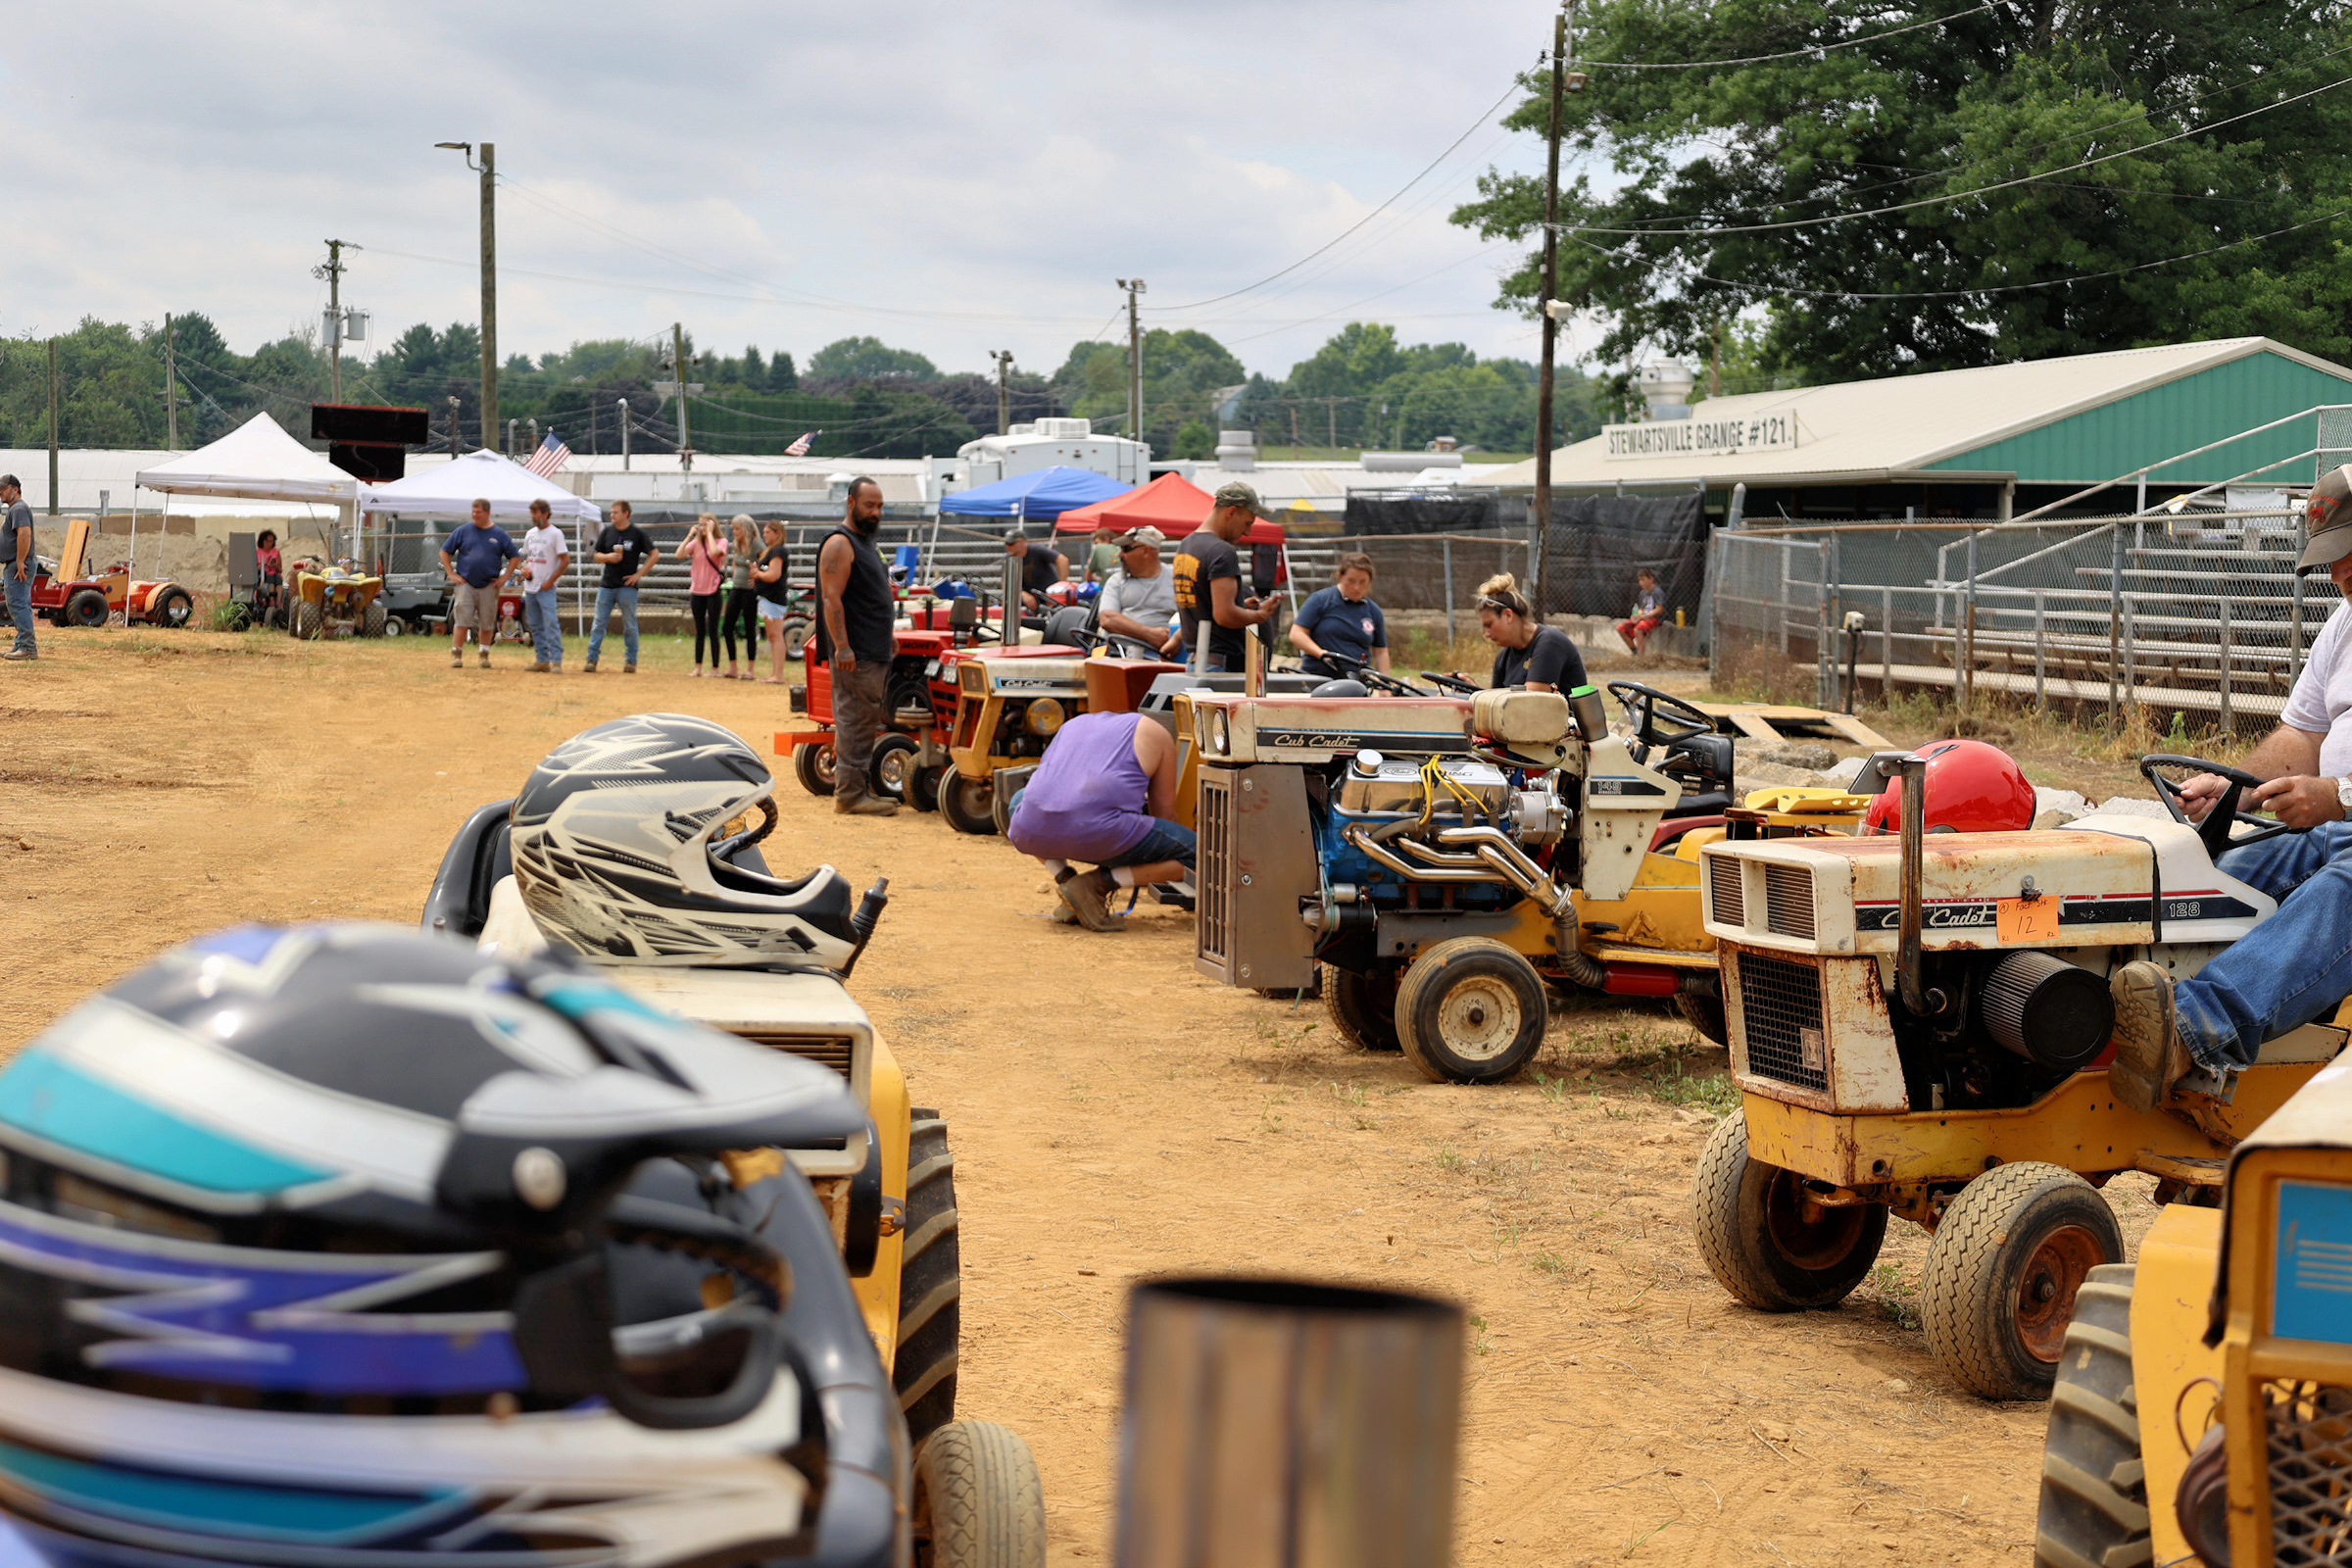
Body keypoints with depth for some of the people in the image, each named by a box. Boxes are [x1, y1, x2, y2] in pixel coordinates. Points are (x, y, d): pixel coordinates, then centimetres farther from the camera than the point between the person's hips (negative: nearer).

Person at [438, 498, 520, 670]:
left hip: (489, 586, 1)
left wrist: (505, 578, 0)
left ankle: (484, 655, 16)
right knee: (461, 621, -7)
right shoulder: (463, 531, 4)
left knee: (487, 623, 5)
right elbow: (445, 552, 9)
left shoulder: (499, 534, 5)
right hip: (465, 583, -1)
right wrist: (451, 574, 0)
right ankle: (456, 655, -3)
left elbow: (515, 557, 9)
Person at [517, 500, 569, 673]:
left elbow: (566, 561, -10)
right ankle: (543, 661, 14)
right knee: (535, 626, 9)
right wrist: (525, 569, 3)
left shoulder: (555, 533, -8)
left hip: (546, 588, -8)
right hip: (530, 586, 8)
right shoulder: (530, 533, 14)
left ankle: (557, 662, -17)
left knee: (551, 624, -15)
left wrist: (550, 581, -14)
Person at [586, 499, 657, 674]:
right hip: (607, 585, 4)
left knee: (630, 626, 4)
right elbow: (597, 556, 12)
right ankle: (592, 659, 4)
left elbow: (655, 555, -3)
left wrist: (640, 574, -8)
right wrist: (608, 557, -11)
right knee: (599, 624, 1)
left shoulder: (637, 533, -4)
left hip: (627, 586, -3)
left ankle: (631, 662, 12)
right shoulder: (607, 531, 7)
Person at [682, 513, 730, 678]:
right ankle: (698, 667, 15)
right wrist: (690, 535, -9)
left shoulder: (721, 541, -4)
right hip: (697, 591, 4)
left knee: (712, 631, -1)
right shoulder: (696, 542, 6)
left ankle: (715, 668, 5)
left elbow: (714, 552, -26)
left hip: (713, 591, -4)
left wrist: (709, 533, -16)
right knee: (699, 631, 10)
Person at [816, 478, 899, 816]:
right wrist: (842, 647, -25)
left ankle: (856, 789, 17)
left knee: (864, 724, 12)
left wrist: (886, 635, 25)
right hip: (855, 656, -10)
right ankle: (850, 795, -8)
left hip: (874, 654, 10)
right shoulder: (840, 544, -11)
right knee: (855, 722, -9)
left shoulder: (865, 544, 20)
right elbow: (832, 599, -19)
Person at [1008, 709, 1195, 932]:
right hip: (1099, 833, -5)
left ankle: (1064, 878, 15)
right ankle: (1097, 883, -5)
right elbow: (1163, 806, 24)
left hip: (1034, 833, 5)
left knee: (1019, 802, 40)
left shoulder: (1073, 726, 34)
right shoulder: (1154, 735, 21)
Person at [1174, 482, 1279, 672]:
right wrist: (1260, 615, -4)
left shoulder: (1184, 546, 16)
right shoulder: (1222, 552, -15)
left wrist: (1241, 606, 20)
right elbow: (1224, 615, -21)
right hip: (1221, 662, -9)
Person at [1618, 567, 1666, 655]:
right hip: (1643, 618, 9)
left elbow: (1659, 610, -16)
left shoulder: (1657, 592, -10)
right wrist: (1638, 616, -2)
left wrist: (1643, 616, -18)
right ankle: (1634, 651, 2)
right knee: (1621, 628, -5)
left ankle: (1640, 656, -34)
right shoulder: (1642, 593, 15)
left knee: (1638, 629, -36)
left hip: (1654, 618, -9)